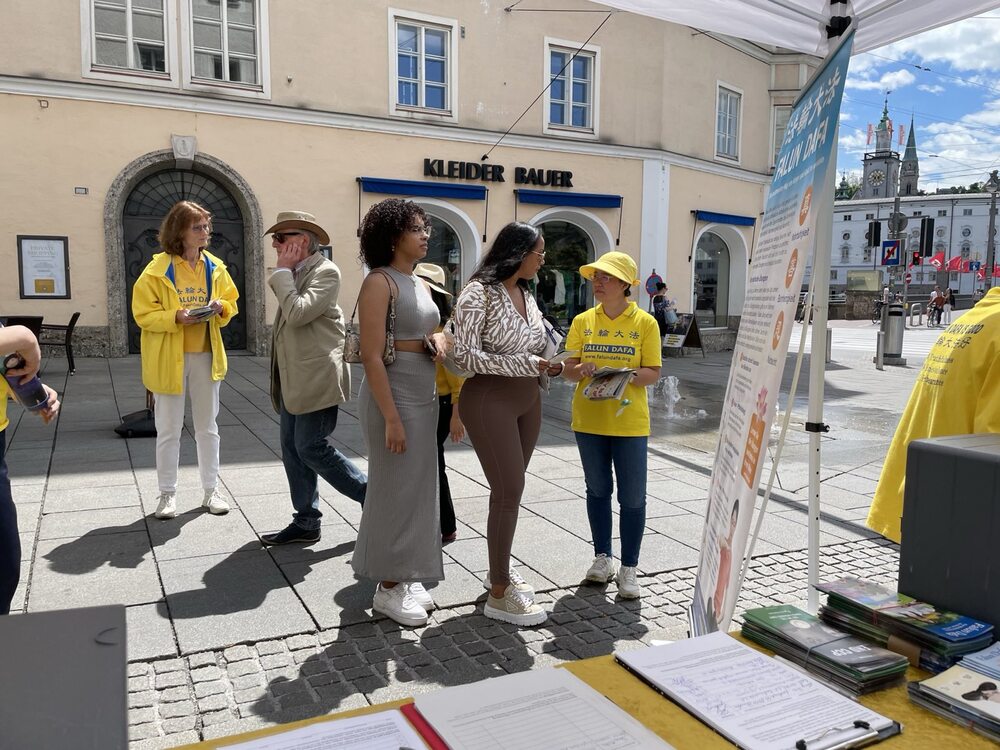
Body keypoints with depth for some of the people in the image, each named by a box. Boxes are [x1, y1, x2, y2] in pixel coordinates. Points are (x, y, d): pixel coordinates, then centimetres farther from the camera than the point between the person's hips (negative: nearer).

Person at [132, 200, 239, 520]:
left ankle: (211, 490, 23)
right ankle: (167, 494, 19)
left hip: (206, 355, 4)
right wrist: (176, 317, -24)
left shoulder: (215, 267, 4)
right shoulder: (158, 269, -8)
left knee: (207, 427, 11)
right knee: (169, 430, 6)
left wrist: (220, 308, -11)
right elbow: (143, 313, -8)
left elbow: (231, 304, 12)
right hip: (169, 358, -3)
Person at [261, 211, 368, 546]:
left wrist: (283, 271, -15)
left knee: (312, 448, -7)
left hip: (316, 378, -10)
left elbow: (297, 313, -24)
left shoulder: (326, 272, -12)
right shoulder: (296, 273, 15)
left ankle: (372, 495, 9)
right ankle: (305, 522, 19)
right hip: (293, 379, 10)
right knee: (293, 449, 10)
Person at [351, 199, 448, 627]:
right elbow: (371, 356, -19)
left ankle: (404, 579, 28)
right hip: (393, 397, -9)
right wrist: (391, 418, -22)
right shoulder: (380, 282, -13)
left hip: (425, 397, 9)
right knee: (395, 490, 0)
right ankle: (387, 589, 15)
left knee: (418, 488, 14)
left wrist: (439, 341, 0)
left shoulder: (421, 285, 13)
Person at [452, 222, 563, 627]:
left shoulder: (527, 294, 12)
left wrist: (548, 365, 0)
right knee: (509, 491, -8)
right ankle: (499, 593, 3)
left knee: (509, 488, 15)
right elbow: (467, 355, -18)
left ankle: (498, 567, 31)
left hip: (527, 400, 8)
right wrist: (525, 364, -21)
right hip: (490, 400, -8)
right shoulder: (479, 293, -12)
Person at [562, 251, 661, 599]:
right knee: (597, 490, 14)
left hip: (629, 421, -2)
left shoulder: (644, 322, -3)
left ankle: (629, 569, 15)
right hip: (589, 419, 3)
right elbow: (569, 370, 4)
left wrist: (627, 375, -24)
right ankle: (602, 557, 29)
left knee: (632, 498, 2)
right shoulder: (583, 321, 4)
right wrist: (582, 369, -19)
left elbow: (653, 373, -4)